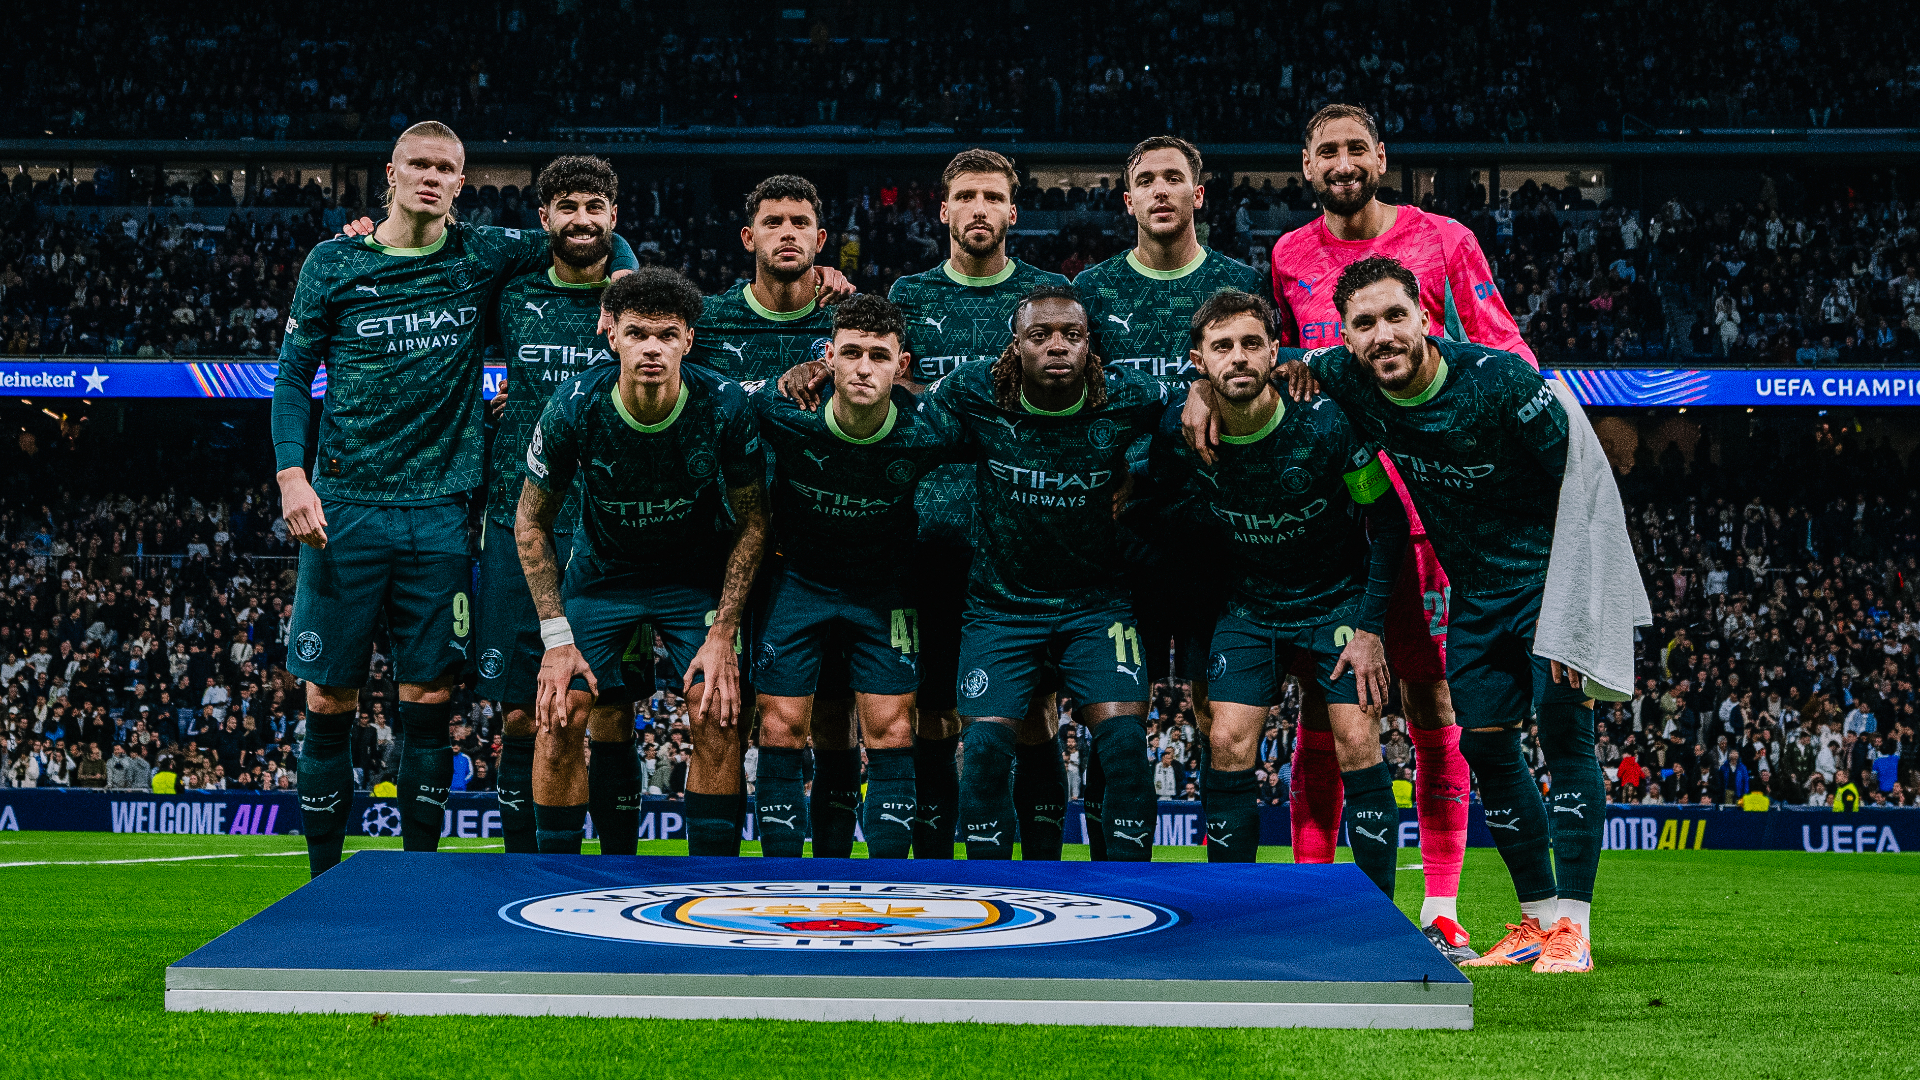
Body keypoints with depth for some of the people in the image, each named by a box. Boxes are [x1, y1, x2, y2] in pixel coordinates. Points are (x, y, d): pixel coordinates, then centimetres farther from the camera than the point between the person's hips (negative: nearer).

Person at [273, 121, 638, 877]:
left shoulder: (481, 258, 7)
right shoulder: (334, 263, 5)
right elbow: (293, 376, 7)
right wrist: (291, 476, -6)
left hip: (438, 511, 1)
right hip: (345, 509, -1)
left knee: (429, 700, 1)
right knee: (330, 701, 1)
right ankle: (324, 880, 11)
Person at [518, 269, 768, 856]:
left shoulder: (725, 406, -24)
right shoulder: (574, 407, -24)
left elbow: (752, 522, -9)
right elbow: (531, 523, -9)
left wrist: (723, 632, -15)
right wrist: (557, 637, -14)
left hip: (699, 575, 0)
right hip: (601, 571, 0)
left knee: (717, 717, -15)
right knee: (559, 720, -11)